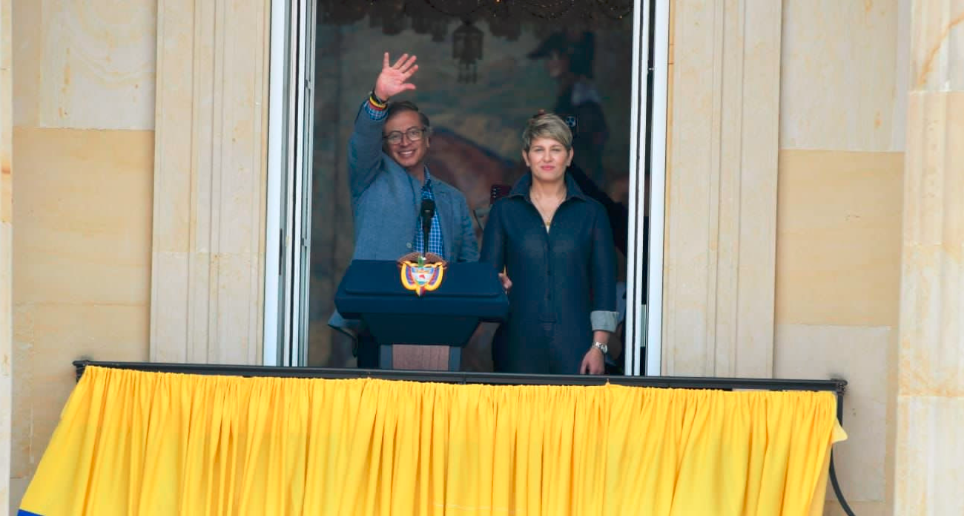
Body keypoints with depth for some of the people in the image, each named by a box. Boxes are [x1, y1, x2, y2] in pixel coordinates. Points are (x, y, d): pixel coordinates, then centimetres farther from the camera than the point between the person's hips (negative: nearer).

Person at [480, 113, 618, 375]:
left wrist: (599, 346, -4)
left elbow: (604, 285, 5)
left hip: (575, 345, 0)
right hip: (518, 343, 0)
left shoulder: (591, 213, 8)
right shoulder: (504, 211, 9)